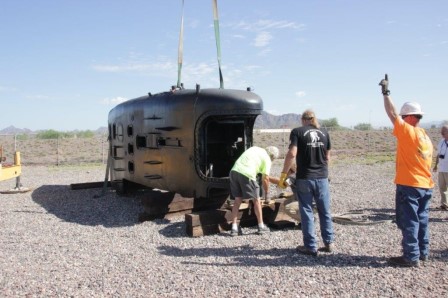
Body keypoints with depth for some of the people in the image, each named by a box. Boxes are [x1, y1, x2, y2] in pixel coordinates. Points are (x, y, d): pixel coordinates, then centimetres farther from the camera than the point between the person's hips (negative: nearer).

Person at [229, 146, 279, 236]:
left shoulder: (254, 148, 26)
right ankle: (261, 226, 22)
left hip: (234, 171, 6)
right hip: (246, 174, -6)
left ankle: (234, 228, 13)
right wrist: (267, 194, 17)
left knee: (237, 200, 15)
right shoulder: (267, 159, 7)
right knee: (256, 200, 12)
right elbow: (265, 179, 5)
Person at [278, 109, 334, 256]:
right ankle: (329, 243, 22)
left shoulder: (297, 132, -5)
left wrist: (283, 175, -10)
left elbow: (292, 154, -16)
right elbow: (327, 156, 13)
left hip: (304, 178, -3)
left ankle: (311, 247, 10)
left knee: (307, 212, 6)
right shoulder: (324, 132, 7)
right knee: (325, 211, 16)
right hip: (322, 178, 4)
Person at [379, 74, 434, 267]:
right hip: (425, 186, 9)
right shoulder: (426, 137, 11)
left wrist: (385, 93, -7)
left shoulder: (408, 132, -15)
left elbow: (392, 114, -15)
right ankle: (422, 252, 24)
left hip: (409, 186, -9)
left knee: (409, 222, -2)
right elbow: (422, 164, 15)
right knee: (421, 220, 15)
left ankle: (411, 257, 2)